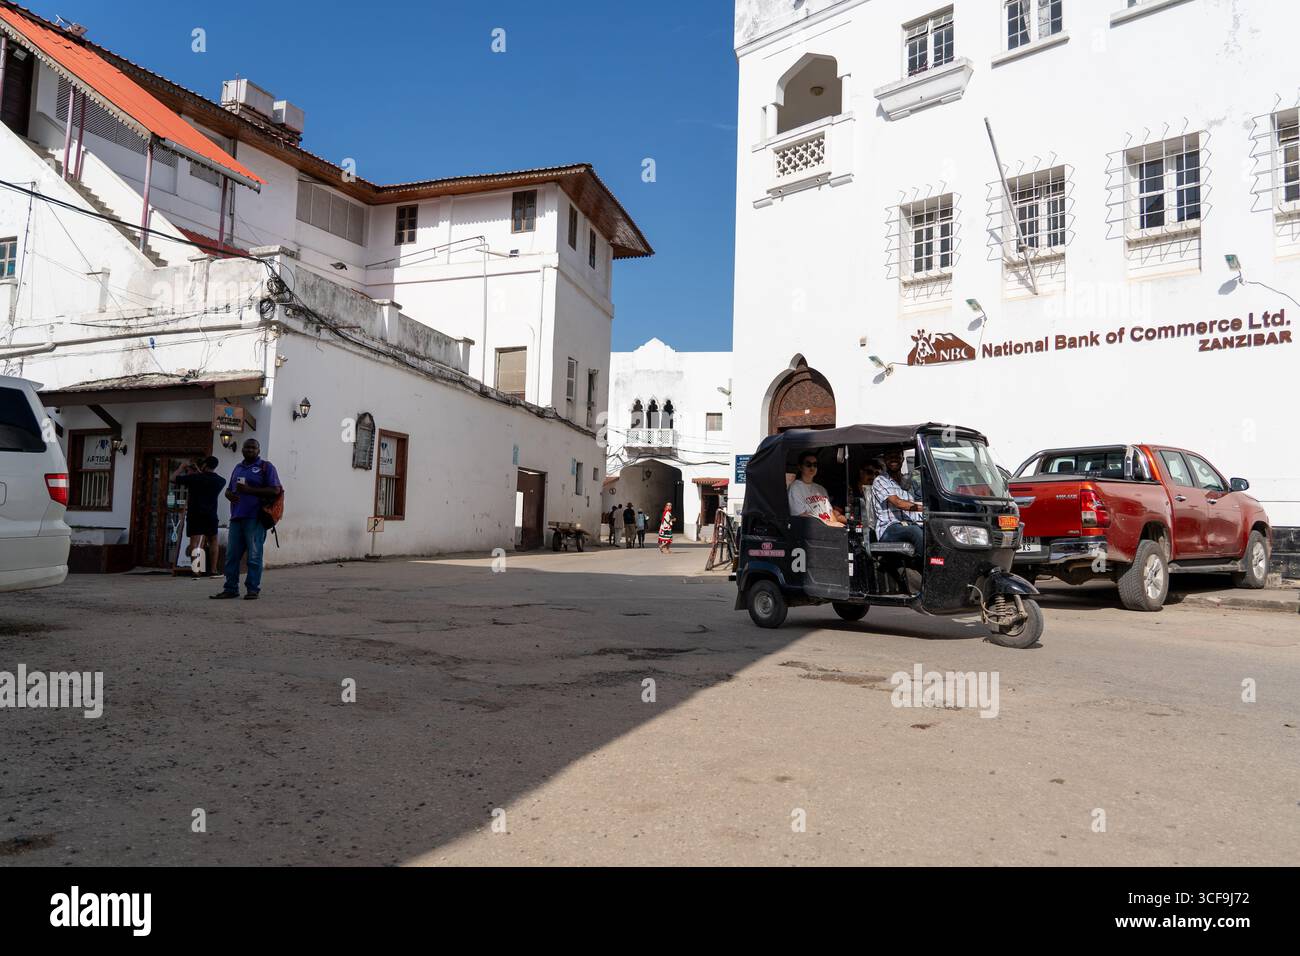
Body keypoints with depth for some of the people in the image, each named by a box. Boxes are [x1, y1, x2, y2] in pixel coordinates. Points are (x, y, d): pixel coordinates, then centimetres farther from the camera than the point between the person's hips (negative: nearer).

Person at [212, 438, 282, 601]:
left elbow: (275, 491, -10)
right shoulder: (238, 467, 22)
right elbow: (229, 489, 31)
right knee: (231, 555, 7)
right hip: (236, 518, 7)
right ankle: (231, 588, 14)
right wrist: (230, 495, 5)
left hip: (255, 518, -7)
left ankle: (253, 589, 0)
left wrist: (249, 490, -14)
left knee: (254, 555, -5)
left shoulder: (266, 467, 1)